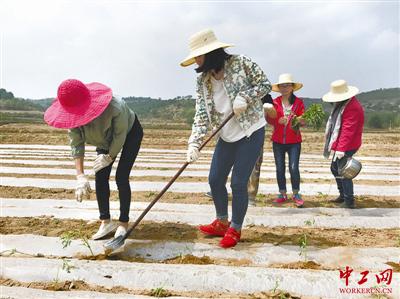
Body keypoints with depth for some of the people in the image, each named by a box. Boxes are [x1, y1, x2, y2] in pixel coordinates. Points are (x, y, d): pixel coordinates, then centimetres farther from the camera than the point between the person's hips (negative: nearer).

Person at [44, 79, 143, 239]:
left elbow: (120, 136, -27)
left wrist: (110, 157, -16)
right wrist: (80, 175, -28)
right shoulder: (73, 115, -26)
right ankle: (106, 222, 7)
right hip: (106, 140, 5)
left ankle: (123, 223, -4)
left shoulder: (115, 108, -42)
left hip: (130, 133, -5)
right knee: (100, 177, -4)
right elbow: (76, 144, -21)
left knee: (121, 177, -16)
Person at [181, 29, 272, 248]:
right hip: (227, 136, 6)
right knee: (215, 180, 9)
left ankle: (235, 230, 18)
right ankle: (222, 223, 33)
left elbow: (265, 84, -5)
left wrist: (244, 97, -22)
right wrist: (194, 143, -18)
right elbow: (201, 114, -6)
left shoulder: (240, 63, -12)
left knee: (238, 183, -5)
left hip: (251, 131, -6)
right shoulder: (202, 80, 0)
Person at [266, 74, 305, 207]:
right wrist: (279, 120, -15)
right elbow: (269, 119, 4)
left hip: (294, 142, -2)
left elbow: (304, 121, 2)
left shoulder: (298, 102, 3)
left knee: (294, 168, -7)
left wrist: (298, 120, -18)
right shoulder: (275, 102, 5)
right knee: (280, 168, 6)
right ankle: (282, 194, 20)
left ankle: (296, 194, 10)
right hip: (278, 141, 2)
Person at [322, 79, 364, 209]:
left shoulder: (353, 107, -21)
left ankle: (349, 202, 8)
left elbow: (348, 130, -27)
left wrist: (341, 149, -30)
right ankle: (342, 195, 34)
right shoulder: (342, 104, 12)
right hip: (340, 145, 11)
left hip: (346, 147, -11)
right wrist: (338, 146, 14)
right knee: (335, 168, 20)